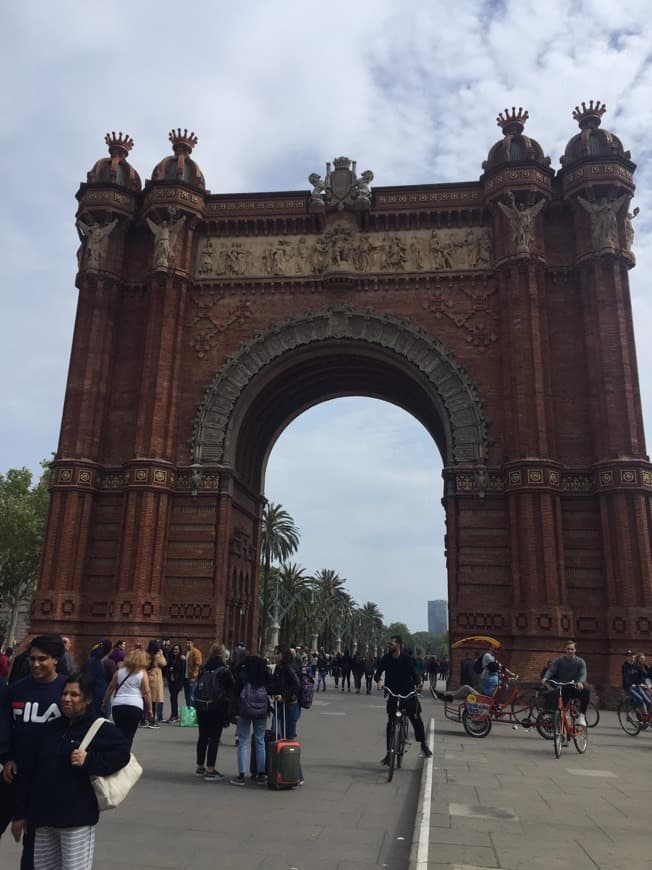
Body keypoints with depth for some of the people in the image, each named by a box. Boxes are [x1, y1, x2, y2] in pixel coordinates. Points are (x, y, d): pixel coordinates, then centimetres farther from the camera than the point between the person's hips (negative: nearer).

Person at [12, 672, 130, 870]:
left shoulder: (101, 729, -8)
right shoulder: (48, 729, 8)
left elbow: (122, 752, -14)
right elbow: (27, 774, 12)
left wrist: (89, 761, -22)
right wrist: (20, 814, 12)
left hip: (77, 817, -6)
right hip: (44, 816, 6)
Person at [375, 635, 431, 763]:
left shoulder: (407, 659, -8)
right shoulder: (386, 658, -3)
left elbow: (413, 673, -7)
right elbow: (378, 673, -6)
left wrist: (416, 685, -23)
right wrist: (378, 680, -27)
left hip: (408, 693, -2)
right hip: (393, 694, 2)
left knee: (416, 718, -1)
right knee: (391, 722, 1)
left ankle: (423, 744, 21)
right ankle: (389, 752, 9)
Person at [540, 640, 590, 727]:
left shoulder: (580, 662, 2)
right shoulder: (559, 660, 2)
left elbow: (583, 674, -16)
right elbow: (551, 670, -11)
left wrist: (580, 682, -39)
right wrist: (545, 678, -34)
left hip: (575, 689, -1)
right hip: (562, 689, 1)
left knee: (586, 690, -30)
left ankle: (581, 715, -23)